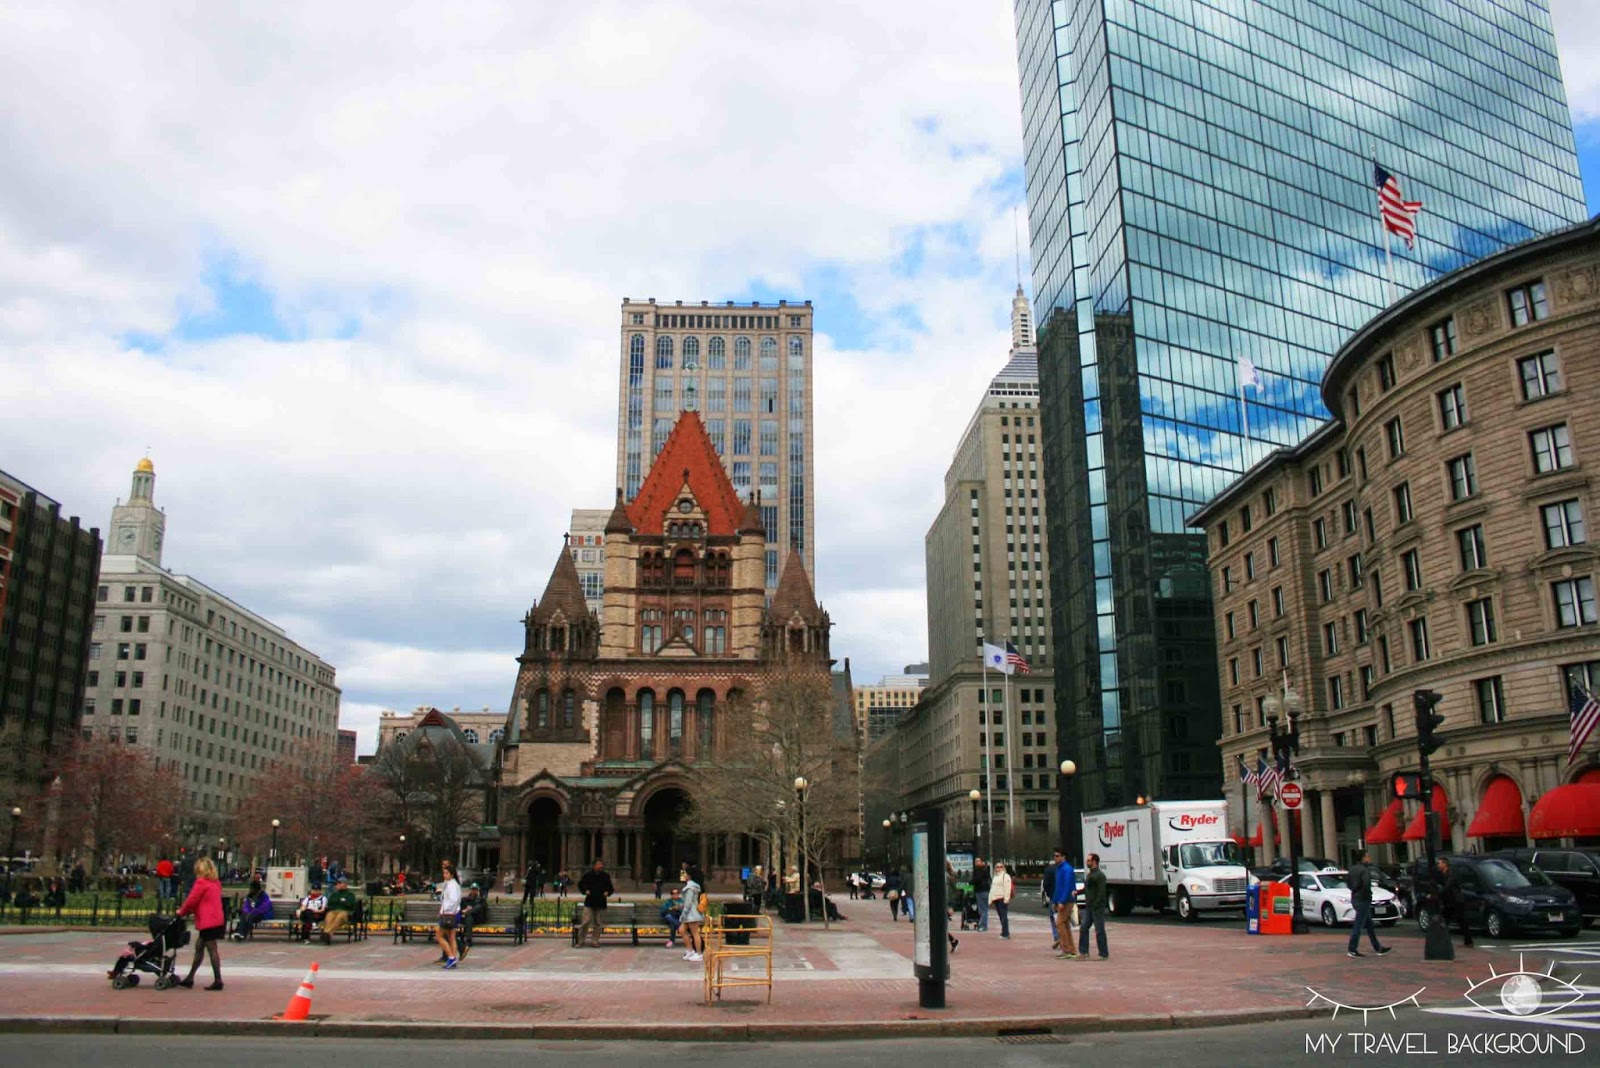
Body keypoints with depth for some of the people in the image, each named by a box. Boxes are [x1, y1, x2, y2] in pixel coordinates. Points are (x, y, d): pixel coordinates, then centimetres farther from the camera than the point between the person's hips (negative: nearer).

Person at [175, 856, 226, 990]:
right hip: (216, 919, 9)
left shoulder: (201, 882, -11)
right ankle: (190, 978, 24)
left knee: (212, 949, -6)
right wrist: (189, 911, 18)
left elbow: (192, 900, -8)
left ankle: (218, 980, -5)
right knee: (199, 947, 17)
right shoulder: (215, 883, 14)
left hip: (208, 922, -9)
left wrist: (182, 911, 9)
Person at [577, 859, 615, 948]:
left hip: (601, 903, 3)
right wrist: (585, 891, -6)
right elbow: (580, 884, 10)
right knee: (586, 921, -8)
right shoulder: (588, 874, 0)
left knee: (598, 923, 4)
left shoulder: (606, 876, 7)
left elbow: (610, 887, 17)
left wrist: (607, 892, -2)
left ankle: (595, 941, 13)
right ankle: (581, 940, 2)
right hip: (589, 902, -3)